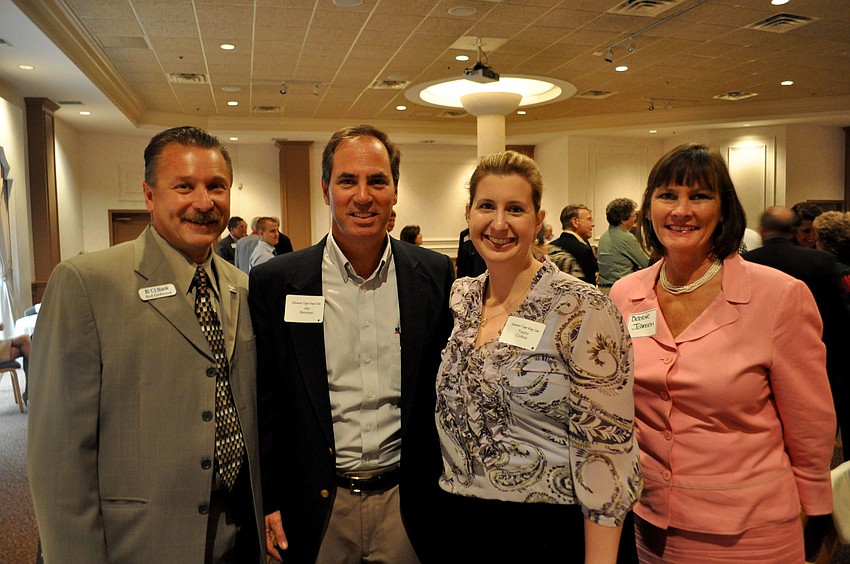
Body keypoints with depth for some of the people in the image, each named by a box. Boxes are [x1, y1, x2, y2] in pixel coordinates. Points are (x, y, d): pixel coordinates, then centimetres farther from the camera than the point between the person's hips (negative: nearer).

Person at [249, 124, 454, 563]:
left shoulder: (435, 274, -4)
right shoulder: (275, 283, -7)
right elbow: (263, 400, -2)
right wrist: (267, 502, -3)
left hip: (407, 500, 1)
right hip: (317, 506, 0)